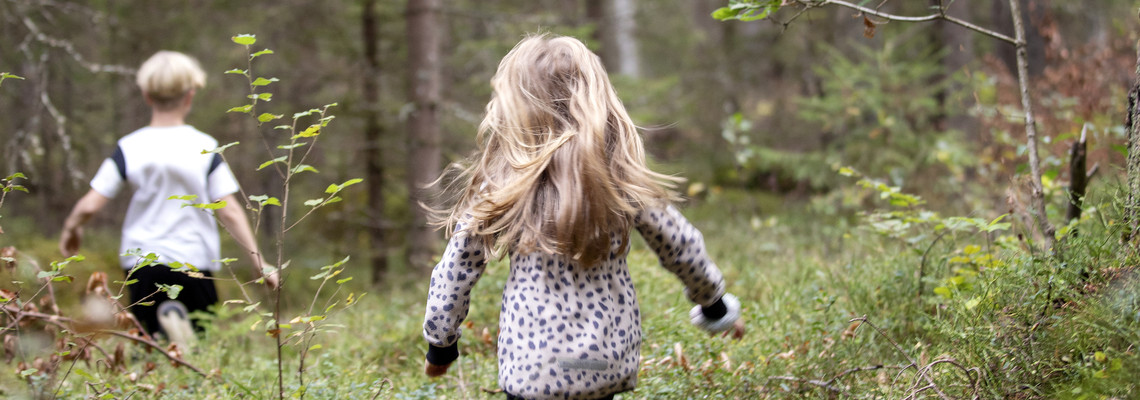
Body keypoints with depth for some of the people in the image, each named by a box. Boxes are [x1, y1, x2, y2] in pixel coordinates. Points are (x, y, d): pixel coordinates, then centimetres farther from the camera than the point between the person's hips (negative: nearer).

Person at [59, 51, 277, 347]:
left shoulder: (129, 148, -1)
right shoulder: (205, 148, -2)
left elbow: (89, 206, -2)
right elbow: (229, 212, -4)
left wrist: (71, 228, 20)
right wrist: (258, 261, 3)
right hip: (195, 261, -1)